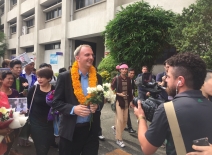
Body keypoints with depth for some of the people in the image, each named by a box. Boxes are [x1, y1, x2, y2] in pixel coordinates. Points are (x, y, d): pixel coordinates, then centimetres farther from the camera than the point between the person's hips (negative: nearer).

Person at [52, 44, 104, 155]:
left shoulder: (97, 77, 3)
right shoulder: (64, 77, -8)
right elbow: (56, 102, -5)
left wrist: (97, 106, -10)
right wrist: (73, 109, -21)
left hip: (91, 129, 3)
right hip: (71, 129, -2)